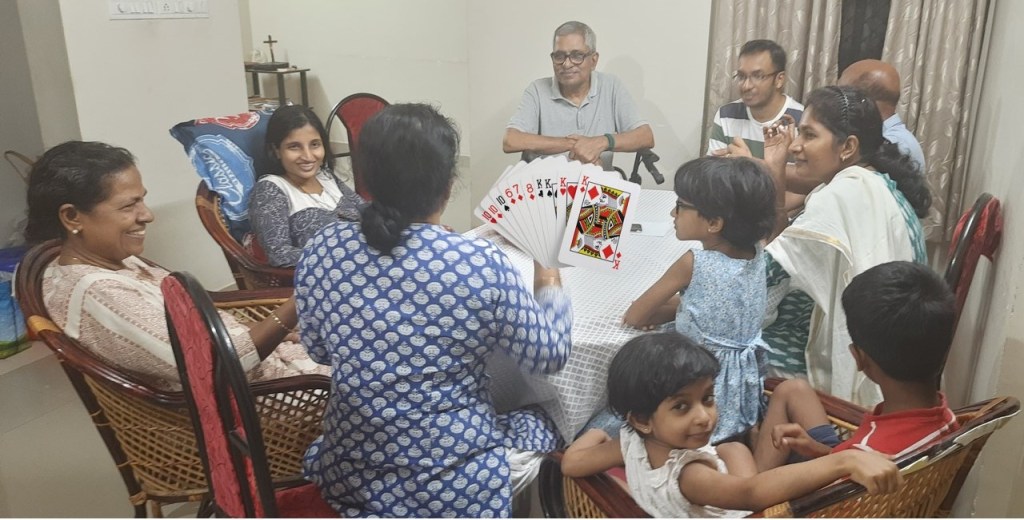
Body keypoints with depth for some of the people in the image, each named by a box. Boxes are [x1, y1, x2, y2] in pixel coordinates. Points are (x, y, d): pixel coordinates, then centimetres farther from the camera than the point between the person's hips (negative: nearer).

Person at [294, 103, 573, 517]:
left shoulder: (321, 251, -11)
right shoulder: (481, 264, -23)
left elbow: (319, 350, 6)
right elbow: (549, 355, -7)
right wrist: (549, 280, 10)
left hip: (347, 473, 5)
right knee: (538, 423, 27)